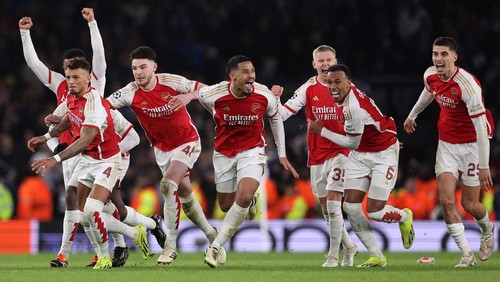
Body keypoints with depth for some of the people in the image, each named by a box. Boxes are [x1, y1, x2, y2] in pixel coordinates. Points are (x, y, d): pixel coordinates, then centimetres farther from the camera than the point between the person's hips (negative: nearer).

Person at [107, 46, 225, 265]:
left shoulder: (171, 82, -19)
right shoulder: (130, 93, -16)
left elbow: (205, 90, -10)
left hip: (186, 142, -4)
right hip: (161, 148, 4)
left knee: (168, 185, -23)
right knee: (185, 195, 10)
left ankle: (171, 245, -16)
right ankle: (210, 234, 33)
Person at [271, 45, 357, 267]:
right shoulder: (308, 89, 1)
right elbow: (284, 113, -5)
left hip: (340, 151, -3)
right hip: (316, 155, 3)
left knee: (333, 201, -15)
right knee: (325, 207, 9)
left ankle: (333, 255, -7)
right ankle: (348, 247, 30)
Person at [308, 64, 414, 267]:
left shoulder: (352, 108, -30)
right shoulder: (346, 95, -4)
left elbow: (352, 143, -18)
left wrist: (321, 131, -10)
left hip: (383, 154, -8)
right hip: (360, 155, 8)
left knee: (374, 212, -11)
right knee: (350, 206, -4)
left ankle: (404, 217, 24)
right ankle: (376, 256, 6)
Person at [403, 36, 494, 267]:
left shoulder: (467, 85, -27)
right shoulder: (430, 76, -7)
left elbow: (481, 127, -25)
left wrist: (484, 166, -26)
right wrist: (412, 115, 36)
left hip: (471, 144, -5)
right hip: (446, 143, 5)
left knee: (469, 204, 1)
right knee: (446, 199, -10)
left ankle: (487, 230, 36)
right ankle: (466, 254, -4)